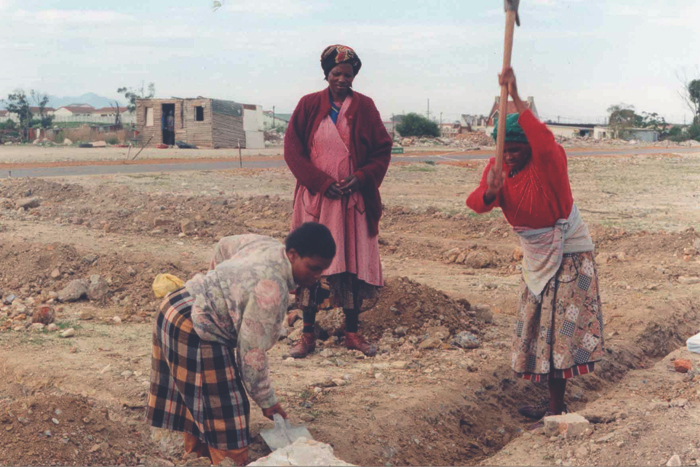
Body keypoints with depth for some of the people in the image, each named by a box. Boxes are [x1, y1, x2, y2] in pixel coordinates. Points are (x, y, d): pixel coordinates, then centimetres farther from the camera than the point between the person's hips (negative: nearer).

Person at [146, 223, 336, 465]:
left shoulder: (267, 244, 0)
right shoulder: (272, 289, -26)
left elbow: (225, 246, 20)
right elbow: (252, 351, -22)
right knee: (222, 409, 1)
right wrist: (267, 401, -10)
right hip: (196, 334, -10)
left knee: (195, 396, 24)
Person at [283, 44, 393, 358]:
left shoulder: (364, 107, 6)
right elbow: (292, 149, -1)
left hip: (354, 199, 1)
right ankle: (308, 334, 7)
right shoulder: (309, 106, 4)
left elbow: (382, 150, 5)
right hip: (316, 198, -1)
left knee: (354, 262, 2)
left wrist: (361, 178, -11)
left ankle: (352, 332, 13)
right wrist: (321, 182, -10)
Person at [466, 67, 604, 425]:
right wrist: (490, 192, -41)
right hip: (535, 255, 7)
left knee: (560, 326, -7)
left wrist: (516, 98, -48)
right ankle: (553, 400, 24)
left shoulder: (549, 162, -22)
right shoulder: (497, 167, -4)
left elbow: (545, 143, -46)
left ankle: (556, 406, -1)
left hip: (568, 253, -7)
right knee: (538, 325, 12)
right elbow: (476, 204, -17)